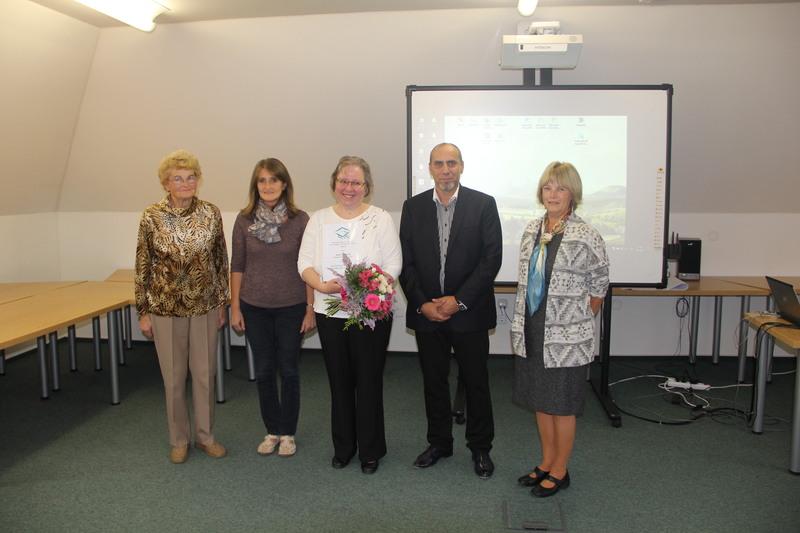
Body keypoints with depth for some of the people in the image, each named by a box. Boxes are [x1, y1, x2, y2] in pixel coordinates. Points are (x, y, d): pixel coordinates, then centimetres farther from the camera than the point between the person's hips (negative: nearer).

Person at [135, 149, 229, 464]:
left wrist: (223, 303, 5)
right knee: (173, 376, 10)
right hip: (166, 308, -1)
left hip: (205, 307, 2)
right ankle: (179, 440, 29)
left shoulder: (211, 213, -3)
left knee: (205, 373, 11)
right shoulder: (152, 217, -8)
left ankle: (205, 435, 30)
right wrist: (143, 312, -1)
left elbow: (221, 260, 4)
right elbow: (143, 266, -2)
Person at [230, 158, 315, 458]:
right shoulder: (244, 220, -2)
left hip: (291, 308, -2)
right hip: (255, 308, 2)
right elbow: (237, 266, 3)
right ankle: (271, 431, 28)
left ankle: (288, 433, 25)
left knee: (289, 370, 8)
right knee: (264, 371, 11)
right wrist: (235, 307, 1)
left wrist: (310, 308, -5)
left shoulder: (300, 220, -7)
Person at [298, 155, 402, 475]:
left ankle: (370, 450, 22)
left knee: (368, 382, 4)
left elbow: (393, 265, -6)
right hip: (329, 313, 3)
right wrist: (322, 285, -16)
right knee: (339, 381, 13)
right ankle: (343, 447, 30)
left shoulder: (381, 219, -1)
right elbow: (305, 262, 4)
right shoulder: (319, 220, 7)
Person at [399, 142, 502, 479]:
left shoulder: (483, 204, -4)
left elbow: (492, 258, -9)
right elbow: (406, 262, 3)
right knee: (433, 381, 14)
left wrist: (459, 300, -14)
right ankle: (439, 442, 31)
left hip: (469, 313, -2)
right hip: (426, 312, 3)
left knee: (476, 382, 8)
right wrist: (422, 303, -8)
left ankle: (480, 448, 26)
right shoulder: (413, 207, 4)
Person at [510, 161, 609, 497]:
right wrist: (521, 325, 11)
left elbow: (598, 289, -4)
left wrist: (580, 321, 5)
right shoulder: (532, 230, 5)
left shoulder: (586, 237, -14)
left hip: (566, 337, -6)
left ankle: (559, 472, 24)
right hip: (531, 332, 6)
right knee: (540, 400, 17)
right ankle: (546, 463, 34)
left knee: (561, 405, 7)